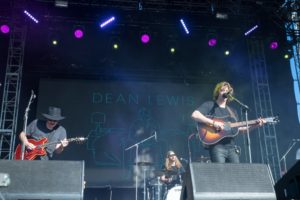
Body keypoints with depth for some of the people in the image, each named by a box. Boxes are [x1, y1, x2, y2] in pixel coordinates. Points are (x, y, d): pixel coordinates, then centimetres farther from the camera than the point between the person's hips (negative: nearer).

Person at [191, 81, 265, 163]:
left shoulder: (232, 111, 22)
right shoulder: (210, 105, 3)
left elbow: (238, 129, 20)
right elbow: (194, 115, -12)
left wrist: (255, 125, 8)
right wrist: (213, 123, -19)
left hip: (231, 147, 6)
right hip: (217, 146, -6)